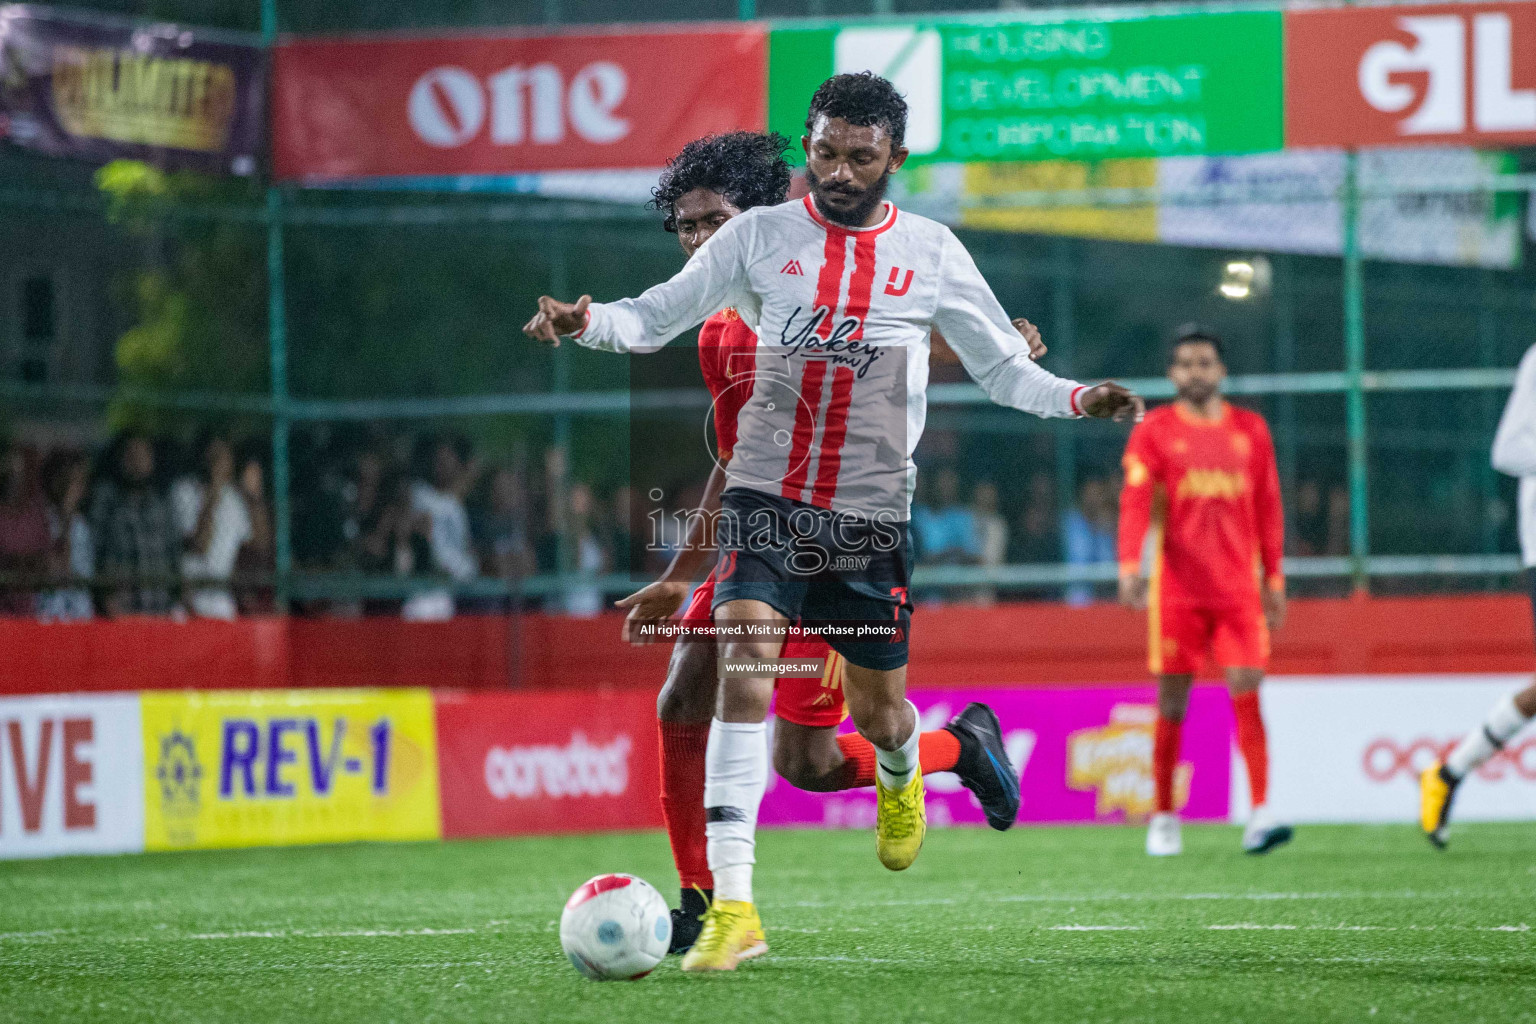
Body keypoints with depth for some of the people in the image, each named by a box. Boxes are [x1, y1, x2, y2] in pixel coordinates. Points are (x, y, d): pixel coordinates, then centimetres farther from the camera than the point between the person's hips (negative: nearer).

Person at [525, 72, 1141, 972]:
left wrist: (1076, 398, -6)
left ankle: (901, 777, 50)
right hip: (767, 500, -1)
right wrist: (587, 320, -15)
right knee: (745, 670, -21)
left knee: (876, 711, 9)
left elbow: (1003, 366, 11)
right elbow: (656, 316, 6)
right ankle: (732, 905, -22)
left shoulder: (931, 253, 5)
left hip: (872, 514, 1)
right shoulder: (759, 236, 3)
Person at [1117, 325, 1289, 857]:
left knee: (1247, 691, -10)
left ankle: (1259, 816, -16)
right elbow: (1135, 501, -7)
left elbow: (1267, 507, 15)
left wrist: (1274, 578, 12)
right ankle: (1163, 819, 13)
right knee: (1172, 701, 2)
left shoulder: (1250, 430, 11)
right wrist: (1130, 565, -21)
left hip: (1239, 586, 1)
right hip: (1176, 587, -1)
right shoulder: (1154, 431, 3)